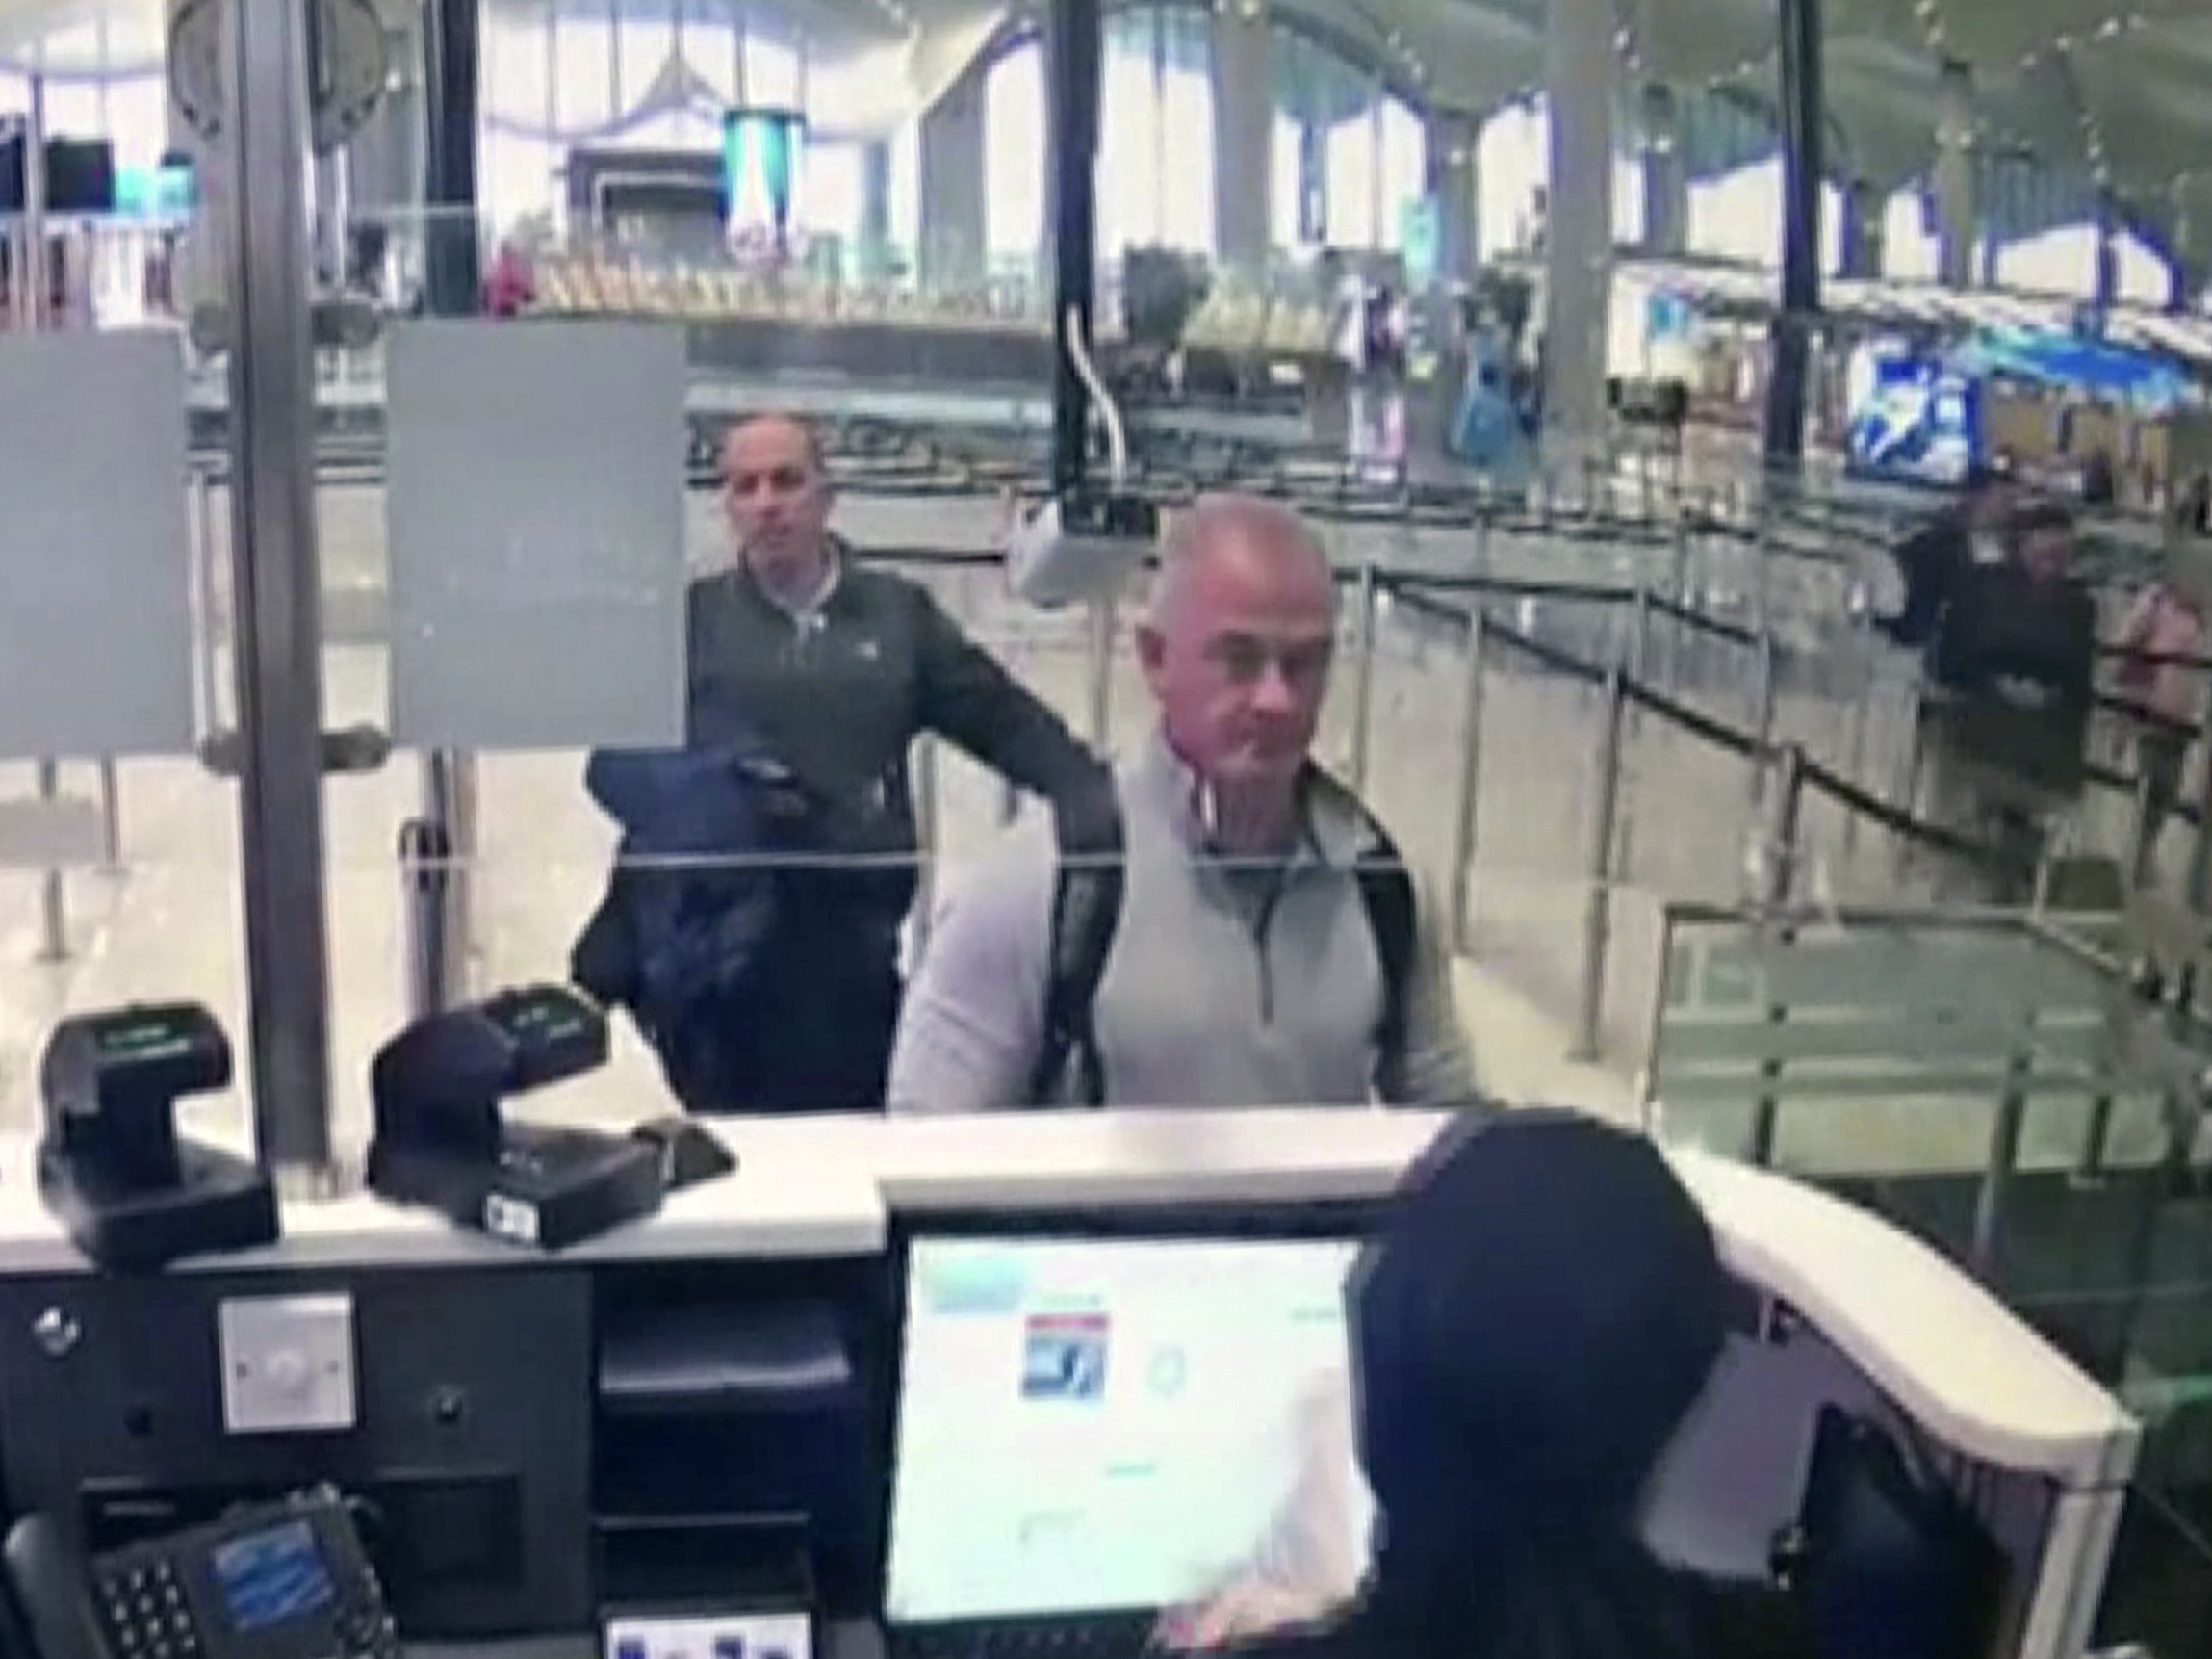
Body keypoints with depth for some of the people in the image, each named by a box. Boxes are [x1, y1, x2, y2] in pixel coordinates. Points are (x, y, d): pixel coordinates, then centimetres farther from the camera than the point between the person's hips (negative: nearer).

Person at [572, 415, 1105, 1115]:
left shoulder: (898, 611, 10)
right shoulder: (689, 618, 7)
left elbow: (1006, 720, 8)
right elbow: (615, 761, 3)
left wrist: (1103, 802, -5)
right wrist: (708, 793, -17)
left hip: (856, 937, 1)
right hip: (723, 937, -1)